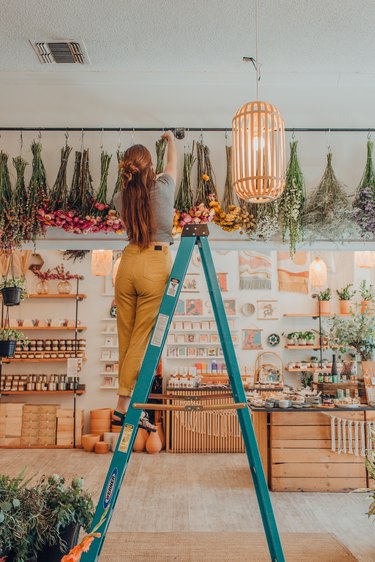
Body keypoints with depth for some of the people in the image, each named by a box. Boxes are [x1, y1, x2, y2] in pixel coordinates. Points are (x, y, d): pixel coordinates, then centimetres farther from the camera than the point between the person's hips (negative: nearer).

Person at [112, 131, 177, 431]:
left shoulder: (121, 197, 7)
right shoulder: (163, 187, -1)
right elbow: (173, 162, 22)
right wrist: (172, 139, 42)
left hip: (129, 263, 5)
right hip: (157, 264, -4)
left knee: (126, 339, 9)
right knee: (142, 339, -2)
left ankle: (131, 405, 18)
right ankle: (124, 407, 1)